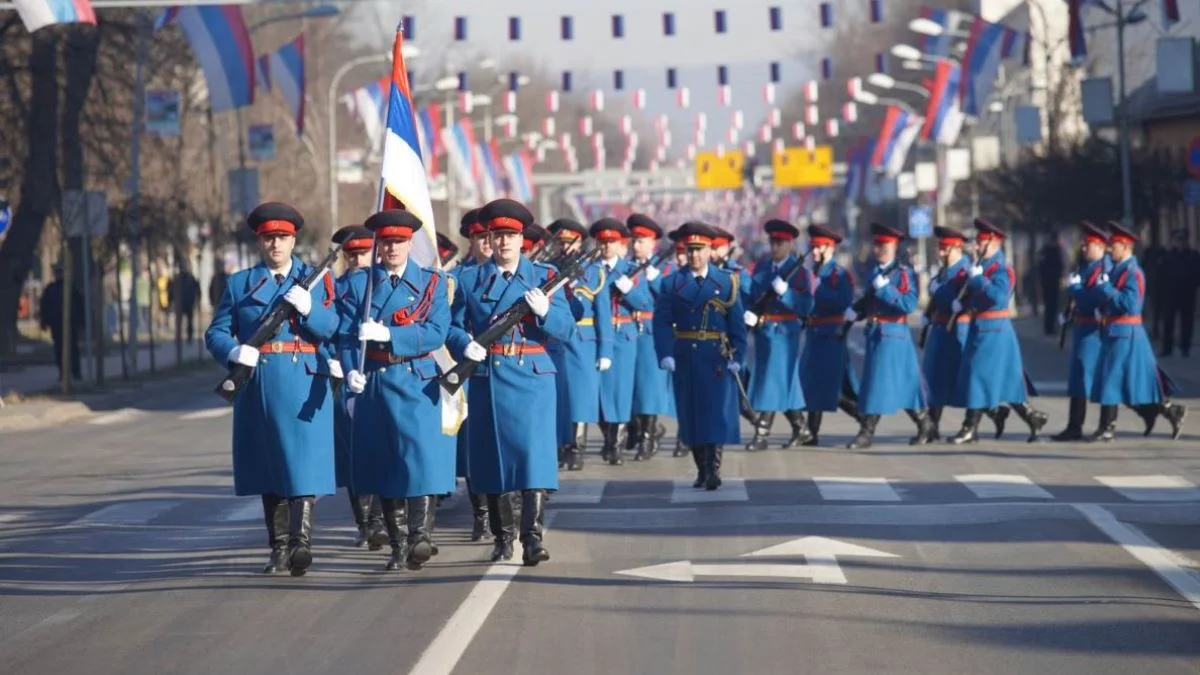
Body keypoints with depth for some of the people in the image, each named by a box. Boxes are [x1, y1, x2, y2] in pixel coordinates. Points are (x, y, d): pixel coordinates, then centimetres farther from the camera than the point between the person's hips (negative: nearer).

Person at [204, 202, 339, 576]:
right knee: (268, 468, 6)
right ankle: (279, 548, 12)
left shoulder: (318, 281, 10)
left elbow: (337, 331, 0)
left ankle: (301, 541, -20)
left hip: (304, 387, -2)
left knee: (303, 462, -13)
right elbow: (215, 334, 8)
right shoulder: (239, 283, 13)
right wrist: (234, 351, -13)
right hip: (258, 387, 2)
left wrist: (309, 309, -18)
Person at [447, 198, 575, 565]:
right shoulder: (470, 279, 10)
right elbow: (454, 326, 7)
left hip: (532, 379, -2)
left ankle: (533, 539, -15)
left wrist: (545, 311, -18)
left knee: (534, 453, -12)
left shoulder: (544, 276, 7)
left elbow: (566, 331, 1)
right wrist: (465, 345, -14)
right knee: (493, 459, 5)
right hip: (487, 379, 2)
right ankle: (502, 539, 16)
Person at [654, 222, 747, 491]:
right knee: (691, 414, 6)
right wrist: (665, 354, -13)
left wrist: (737, 357, -8)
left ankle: (714, 469, -9)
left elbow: (737, 322, 1)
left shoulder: (727, 281, 4)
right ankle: (701, 469, 14)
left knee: (717, 411, -8)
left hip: (717, 358, -2)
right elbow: (662, 321, -1)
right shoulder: (672, 283, 5)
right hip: (685, 358, 2)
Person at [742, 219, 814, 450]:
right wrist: (749, 314, -10)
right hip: (763, 331, 6)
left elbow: (806, 306, -12)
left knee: (772, 381, -7)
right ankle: (801, 429, 24)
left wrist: (785, 292, -26)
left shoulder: (799, 271, -4)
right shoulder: (761, 268, 12)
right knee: (784, 383, 12)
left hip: (785, 331, -6)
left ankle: (762, 434, -5)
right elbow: (749, 296, 10)